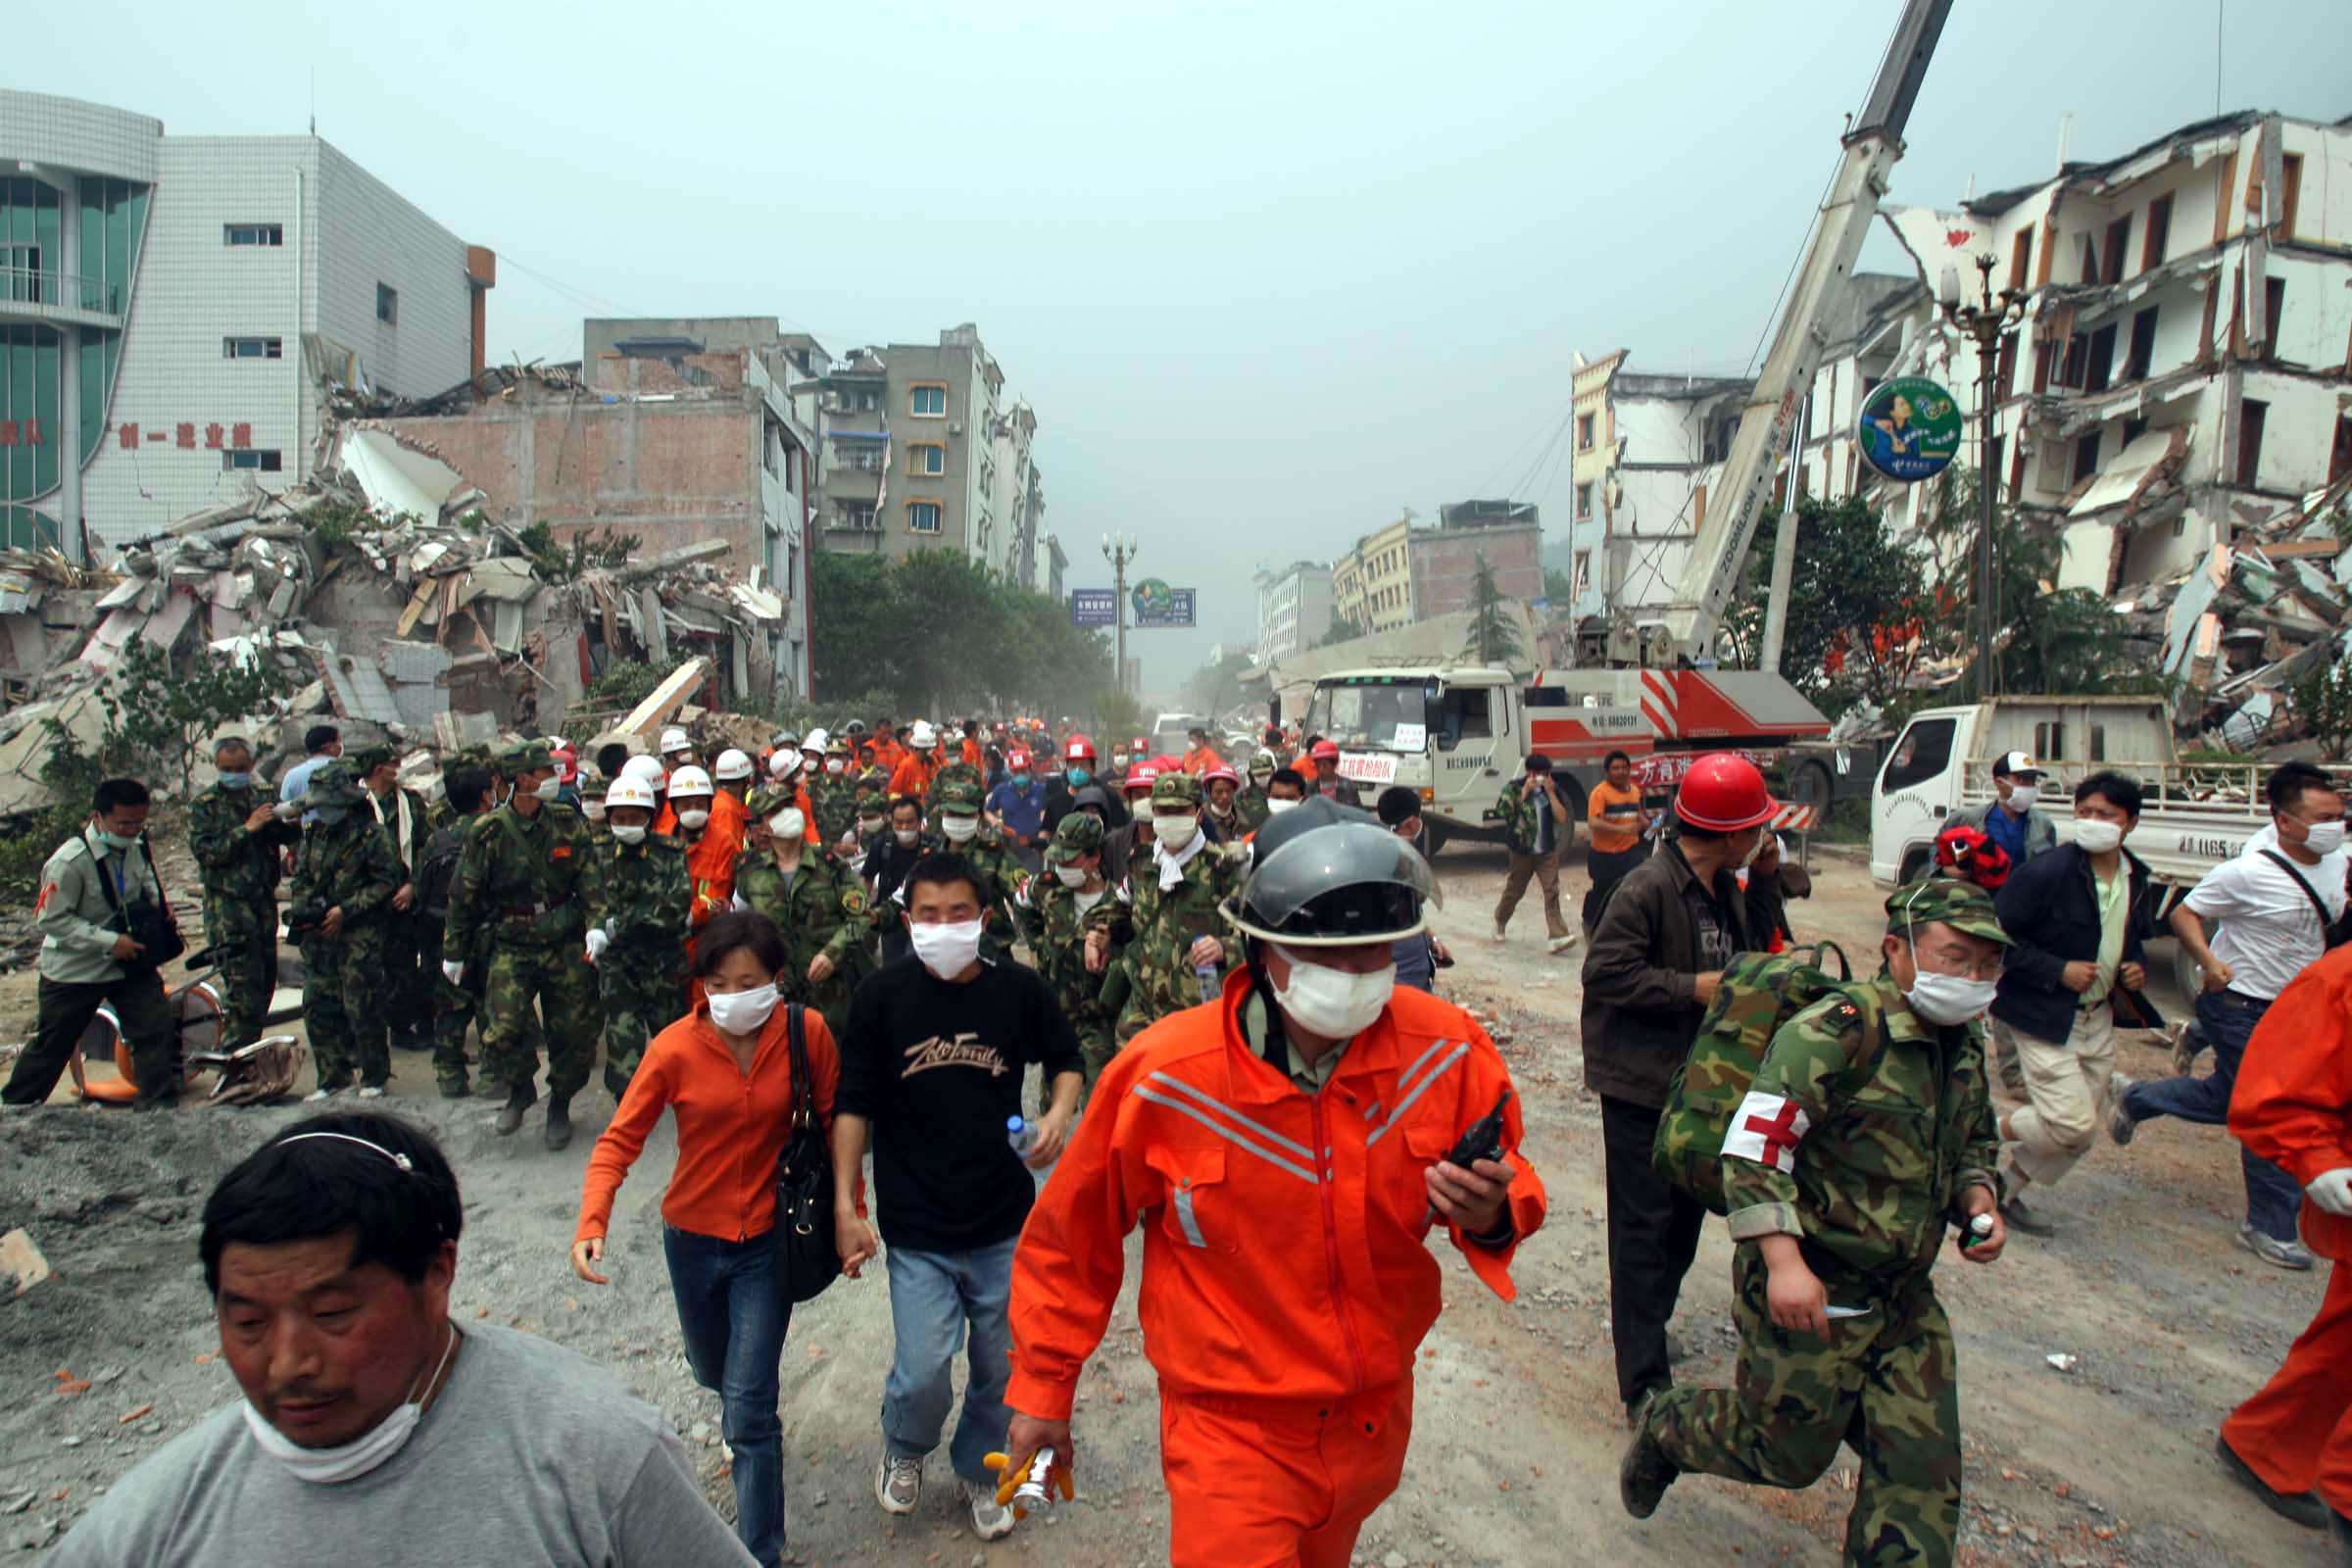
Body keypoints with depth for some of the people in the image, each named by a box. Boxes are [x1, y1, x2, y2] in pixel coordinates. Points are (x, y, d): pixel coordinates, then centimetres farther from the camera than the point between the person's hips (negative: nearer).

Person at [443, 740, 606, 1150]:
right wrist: (454, 952, 8)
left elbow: (591, 881, -2)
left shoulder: (568, 824, 0)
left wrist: (596, 925, -17)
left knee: (577, 1030, 4)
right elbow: (464, 895, 3)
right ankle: (519, 1090, 15)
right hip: (512, 948, -2)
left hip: (566, 945, 2)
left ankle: (560, 1104, 27)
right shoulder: (487, 833, -5)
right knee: (503, 1029, -15)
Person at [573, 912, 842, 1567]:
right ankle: (751, 1430, 62)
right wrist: (592, 1223, -28)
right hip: (692, 1237, 3)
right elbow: (619, 1139, -15)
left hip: (766, 1241, -2)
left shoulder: (808, 1033, -18)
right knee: (713, 1373, 27)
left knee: (749, 1409, -5)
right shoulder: (675, 1048, -18)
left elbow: (833, 1124, -8)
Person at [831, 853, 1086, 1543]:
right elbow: (853, 1104, -2)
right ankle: (903, 1450, 30)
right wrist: (845, 1203, -6)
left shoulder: (1021, 989, -7)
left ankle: (979, 1471, 43)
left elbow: (1066, 1059, 10)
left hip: (1005, 1226, 2)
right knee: (923, 1374, -5)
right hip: (917, 1230, -1)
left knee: (1000, 1368, 13)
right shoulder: (882, 995, -8)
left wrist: (1059, 1112, -11)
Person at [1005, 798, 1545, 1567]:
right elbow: (1071, 1237, -9)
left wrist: (1491, 1214, -23)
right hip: (1231, 1429, -4)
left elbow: (1508, 1182, 1)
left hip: (1377, 1414, 5)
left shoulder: (1449, 1051, -17)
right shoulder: (1164, 1075, -24)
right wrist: (1041, 1386, 1)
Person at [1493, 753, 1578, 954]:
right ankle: (1499, 922, 38)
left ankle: (1557, 936, -15)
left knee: (1552, 891, -9)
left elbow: (1562, 818, -6)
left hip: (1548, 851, 2)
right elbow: (1505, 812, -19)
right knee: (1514, 891, 12)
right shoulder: (1513, 788, -5)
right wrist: (1525, 792, -17)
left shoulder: (1552, 789, 3)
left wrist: (1550, 792, -13)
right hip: (1522, 850, -2)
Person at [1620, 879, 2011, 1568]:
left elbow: (1975, 1142, 23)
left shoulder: (1963, 1043, 6)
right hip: (1808, 1288, -7)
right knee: (1790, 1453, 8)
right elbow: (1754, 1143, -25)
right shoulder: (1839, 1031, -22)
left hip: (1905, 1297, 7)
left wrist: (1979, 1198, 2)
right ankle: (1663, 1429, 35)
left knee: (1922, 1468, 7)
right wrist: (1784, 1261, -29)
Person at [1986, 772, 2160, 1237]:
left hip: (2098, 1019, 8)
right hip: (2043, 1017, -8)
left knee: (2089, 1124, 12)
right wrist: (2058, 971, -21)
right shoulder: (2046, 872, -19)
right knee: (2072, 1122, -14)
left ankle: (2006, 1191, 27)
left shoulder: (2137, 880, 5)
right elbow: (1998, 936, -18)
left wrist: (2138, 967, 1)